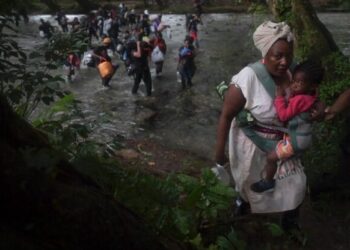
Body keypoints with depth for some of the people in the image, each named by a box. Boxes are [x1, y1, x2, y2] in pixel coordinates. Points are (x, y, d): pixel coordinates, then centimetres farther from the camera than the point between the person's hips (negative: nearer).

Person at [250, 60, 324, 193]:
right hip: (300, 135, 10)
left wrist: (279, 97, -21)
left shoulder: (300, 99, -30)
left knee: (271, 157, -1)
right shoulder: (309, 95, -2)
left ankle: (268, 182, 18)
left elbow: (283, 115, -26)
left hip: (296, 139, -10)